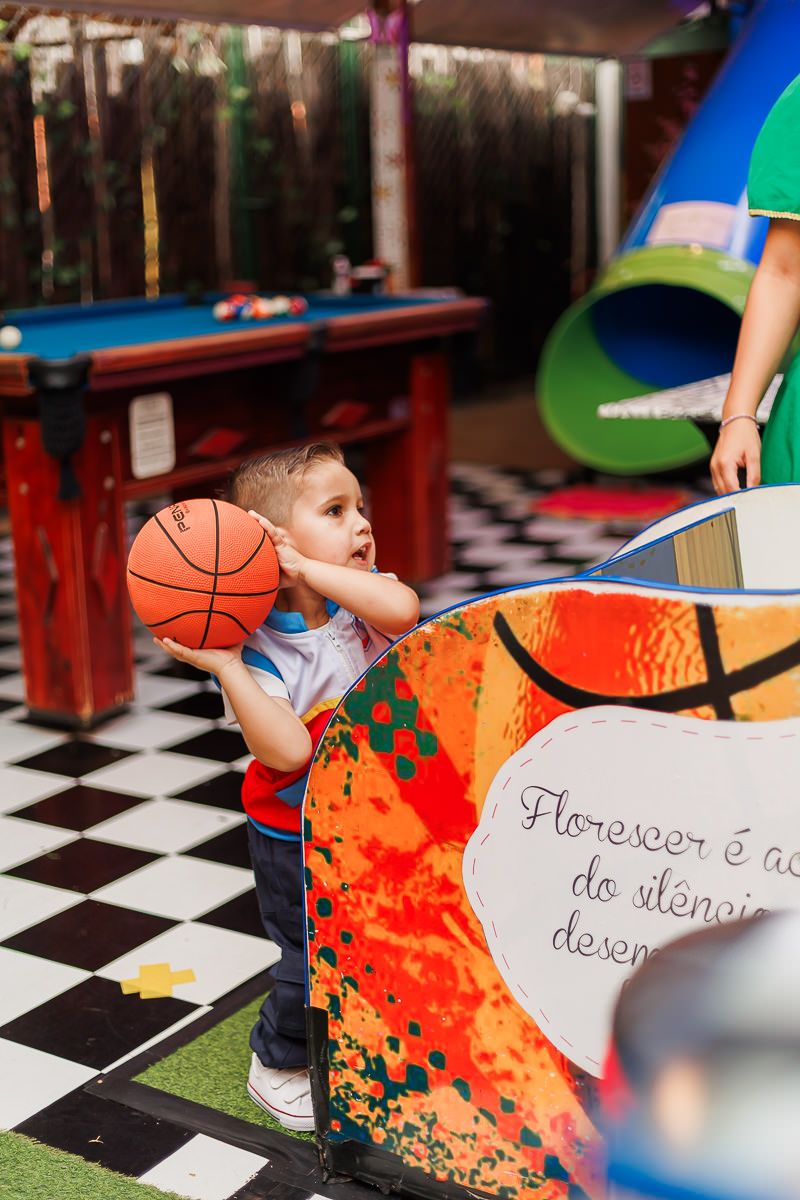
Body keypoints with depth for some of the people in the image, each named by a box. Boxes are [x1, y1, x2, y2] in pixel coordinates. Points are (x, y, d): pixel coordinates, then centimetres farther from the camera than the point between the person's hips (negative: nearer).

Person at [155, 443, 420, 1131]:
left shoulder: (362, 594, -9)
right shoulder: (261, 647, -23)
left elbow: (403, 610, -34)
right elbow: (288, 750, -34)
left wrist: (310, 569, -34)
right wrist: (224, 667, -38)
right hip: (297, 839, -5)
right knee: (314, 961, 4)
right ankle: (277, 1066, 31)